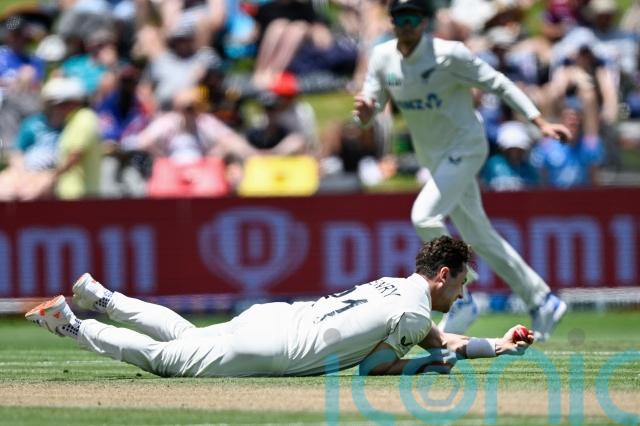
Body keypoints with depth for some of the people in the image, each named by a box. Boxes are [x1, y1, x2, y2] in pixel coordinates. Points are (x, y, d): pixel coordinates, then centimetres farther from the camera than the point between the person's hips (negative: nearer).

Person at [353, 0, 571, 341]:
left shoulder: (449, 54, -19)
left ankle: (460, 301, -12)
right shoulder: (383, 57, -3)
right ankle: (541, 301, 22)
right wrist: (364, 111, -27)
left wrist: (540, 123, -18)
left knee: (424, 215, -24)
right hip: (433, 158, 7)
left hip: (465, 148, -7)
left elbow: (498, 84, -14)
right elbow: (370, 104, -1)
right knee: (477, 236, 11)